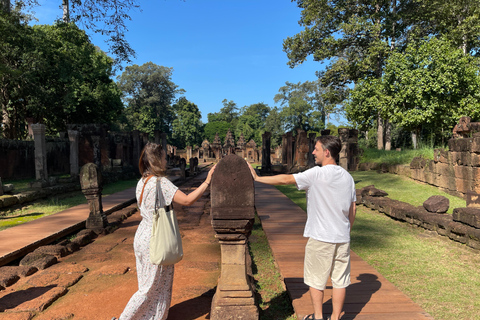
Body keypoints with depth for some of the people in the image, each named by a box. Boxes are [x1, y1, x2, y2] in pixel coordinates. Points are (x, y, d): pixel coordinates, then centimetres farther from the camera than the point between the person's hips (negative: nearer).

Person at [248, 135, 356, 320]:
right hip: (342, 238, 6)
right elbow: (352, 210, 11)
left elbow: (285, 179, -13)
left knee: (316, 279, 11)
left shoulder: (316, 175, -15)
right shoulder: (347, 177, 6)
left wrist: (257, 178, -4)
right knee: (340, 280, 13)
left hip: (320, 237, -6)